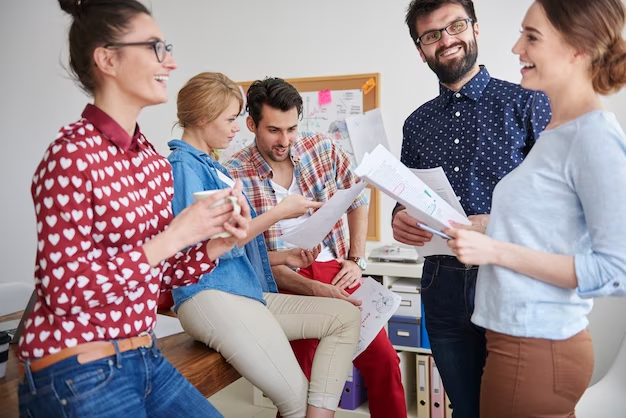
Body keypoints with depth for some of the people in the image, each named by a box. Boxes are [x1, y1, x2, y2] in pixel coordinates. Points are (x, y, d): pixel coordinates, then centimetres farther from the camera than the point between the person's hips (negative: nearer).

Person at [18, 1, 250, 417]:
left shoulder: (153, 159, 4)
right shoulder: (73, 154, -18)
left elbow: (160, 271, 8)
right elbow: (65, 289, -20)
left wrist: (220, 242, -9)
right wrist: (175, 235, -24)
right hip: (79, 376, -6)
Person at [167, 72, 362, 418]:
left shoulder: (211, 166, 21)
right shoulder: (184, 165, -6)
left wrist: (283, 257, 12)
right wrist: (279, 212, -9)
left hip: (247, 290, 9)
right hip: (212, 296, -9)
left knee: (346, 317, 1)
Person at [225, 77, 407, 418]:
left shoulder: (324, 149, 1)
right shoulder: (234, 175, -9)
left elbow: (357, 201, 14)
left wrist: (356, 260, 5)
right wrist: (313, 288, -16)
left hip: (337, 274, 3)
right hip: (286, 284, -3)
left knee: (384, 359, 3)